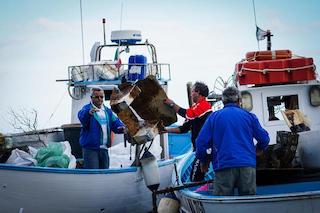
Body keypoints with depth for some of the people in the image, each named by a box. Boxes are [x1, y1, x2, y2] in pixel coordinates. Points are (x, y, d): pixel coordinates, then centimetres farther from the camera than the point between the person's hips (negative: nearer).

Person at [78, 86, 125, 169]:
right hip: (90, 148, -7)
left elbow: (115, 121, 11)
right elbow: (82, 116, -27)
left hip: (104, 148, 7)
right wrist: (89, 113, -51)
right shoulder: (87, 108, -5)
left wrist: (121, 127, -13)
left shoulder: (107, 111, 16)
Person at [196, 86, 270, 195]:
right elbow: (264, 138, 10)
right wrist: (258, 149, 32)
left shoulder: (214, 116, 9)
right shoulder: (249, 116, 10)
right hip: (247, 166, 1)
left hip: (223, 166, -1)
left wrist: (203, 162, 20)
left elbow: (201, 142, 4)